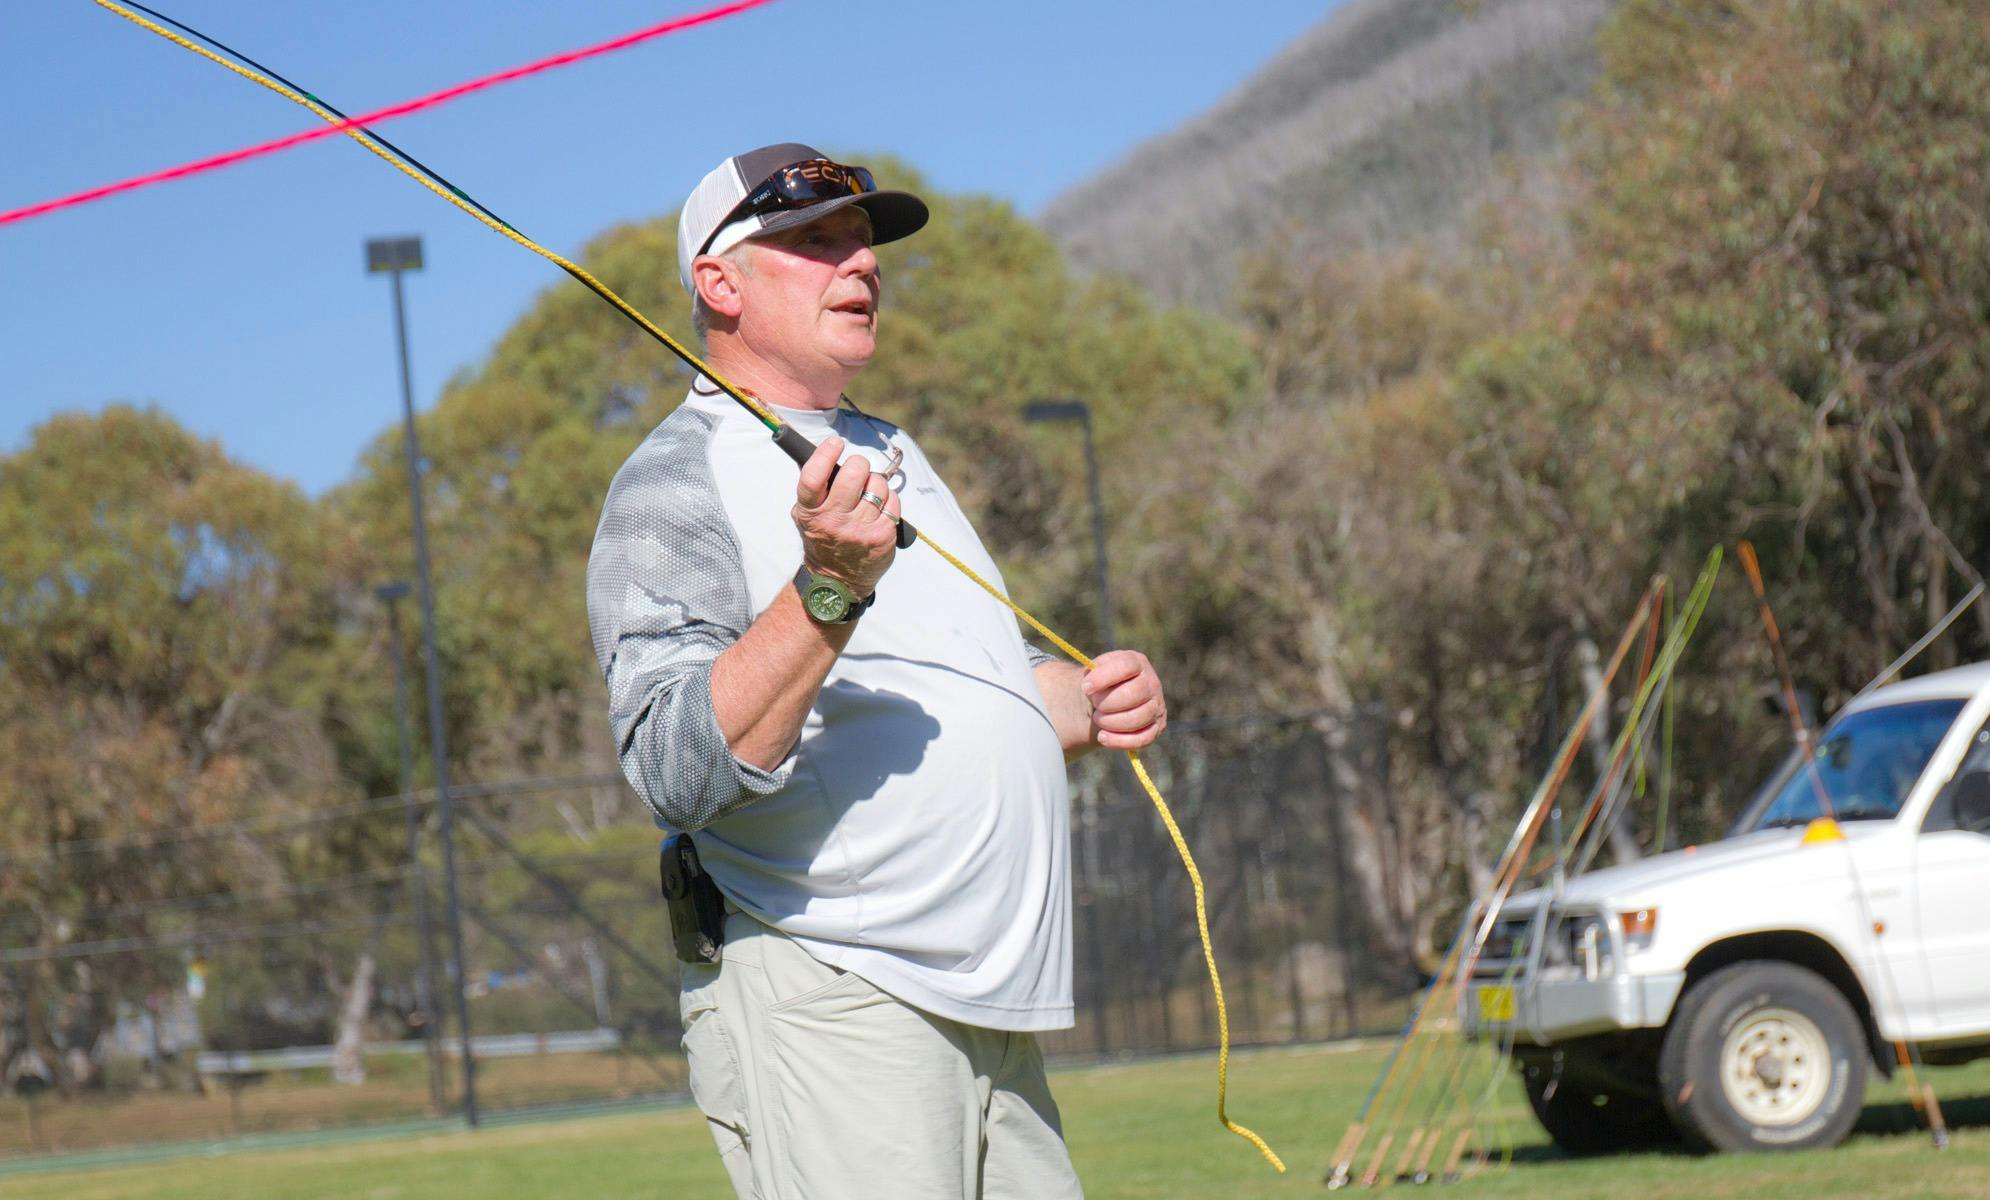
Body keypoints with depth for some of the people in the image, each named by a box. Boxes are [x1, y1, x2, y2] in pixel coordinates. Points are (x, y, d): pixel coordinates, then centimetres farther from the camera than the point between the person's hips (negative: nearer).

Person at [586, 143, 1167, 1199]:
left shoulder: (892, 455, 21)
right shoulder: (674, 484, -7)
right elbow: (677, 771, -20)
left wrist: (1083, 701, 9)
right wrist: (827, 589, -29)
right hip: (823, 1015, -8)